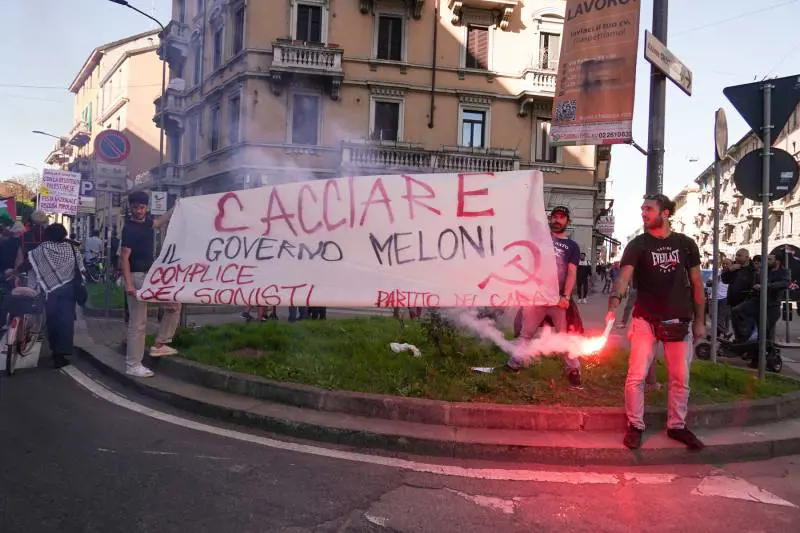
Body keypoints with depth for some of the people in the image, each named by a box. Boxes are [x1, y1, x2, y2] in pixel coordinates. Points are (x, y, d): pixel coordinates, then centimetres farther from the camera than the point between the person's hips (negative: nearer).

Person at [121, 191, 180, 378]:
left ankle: (158, 345, 16)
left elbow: (159, 222, 35)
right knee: (138, 324, -6)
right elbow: (124, 258, -19)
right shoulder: (129, 229, -15)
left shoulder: (146, 222, 9)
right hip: (137, 277, -9)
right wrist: (128, 284, -27)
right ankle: (132, 365, 1)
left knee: (174, 305, 13)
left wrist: (175, 208, 32)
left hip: (151, 275, 9)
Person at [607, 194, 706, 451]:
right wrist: (615, 299, -40)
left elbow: (696, 283, 9)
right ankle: (635, 425, 12)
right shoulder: (637, 245, -3)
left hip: (679, 321, 2)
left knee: (680, 378, 9)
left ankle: (677, 426, 24)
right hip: (645, 320, -2)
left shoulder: (686, 244, 4)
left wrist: (700, 320, 6)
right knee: (636, 376, -3)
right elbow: (625, 275, -20)